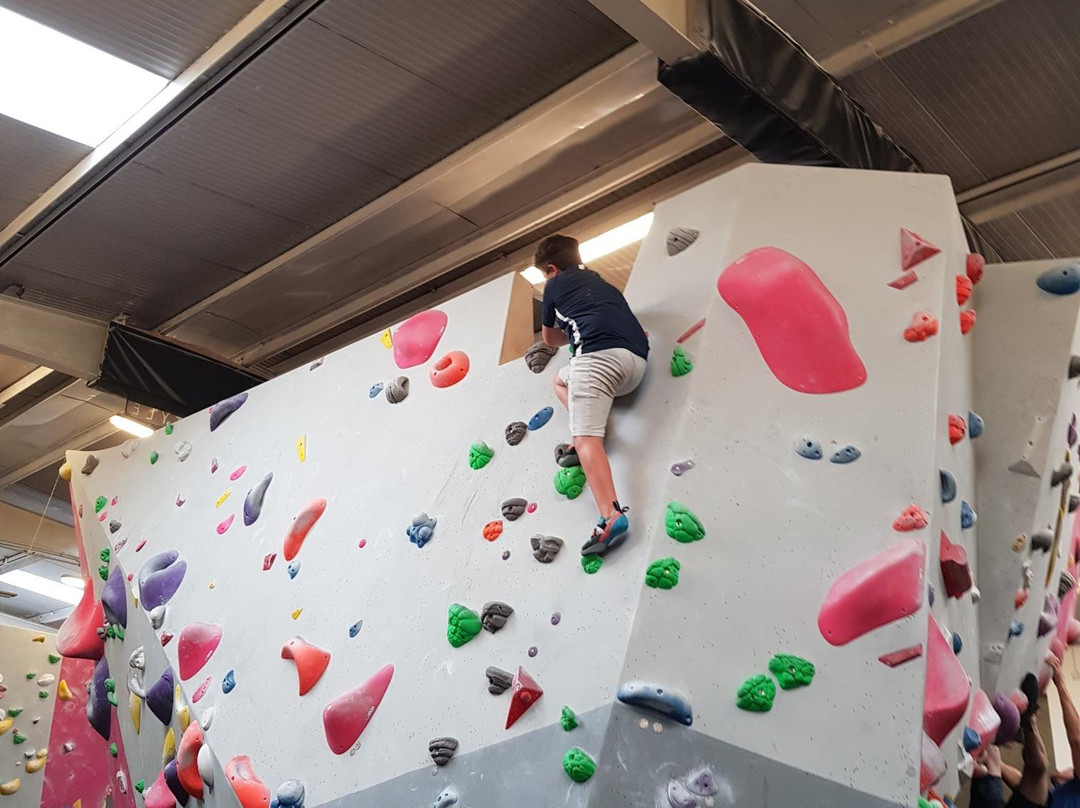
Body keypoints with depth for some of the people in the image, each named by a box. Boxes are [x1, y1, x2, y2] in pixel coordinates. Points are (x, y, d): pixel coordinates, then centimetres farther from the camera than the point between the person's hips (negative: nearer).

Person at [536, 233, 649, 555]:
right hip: (637, 360, 7)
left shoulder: (556, 284, 20)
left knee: (586, 439, -16)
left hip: (599, 354, -7)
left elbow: (550, 339, 33)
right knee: (562, 379, 31)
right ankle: (589, 432, 5)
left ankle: (611, 516, -38)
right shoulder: (599, 281, 36)